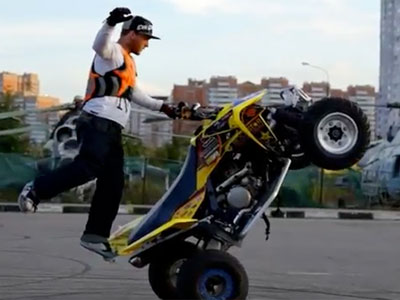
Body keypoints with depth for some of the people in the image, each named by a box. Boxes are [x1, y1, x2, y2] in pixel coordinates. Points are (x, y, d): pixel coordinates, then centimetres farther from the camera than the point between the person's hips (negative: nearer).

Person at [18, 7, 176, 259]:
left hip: (112, 130, 10)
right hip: (97, 123, -10)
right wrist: (111, 23, -45)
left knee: (113, 184, 3)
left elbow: (133, 93, 41)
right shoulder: (113, 52, -2)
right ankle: (35, 190, -21)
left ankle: (95, 235, 4)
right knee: (88, 167, -28)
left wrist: (163, 107, 42)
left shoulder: (128, 62, 29)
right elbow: (99, 45, -27)